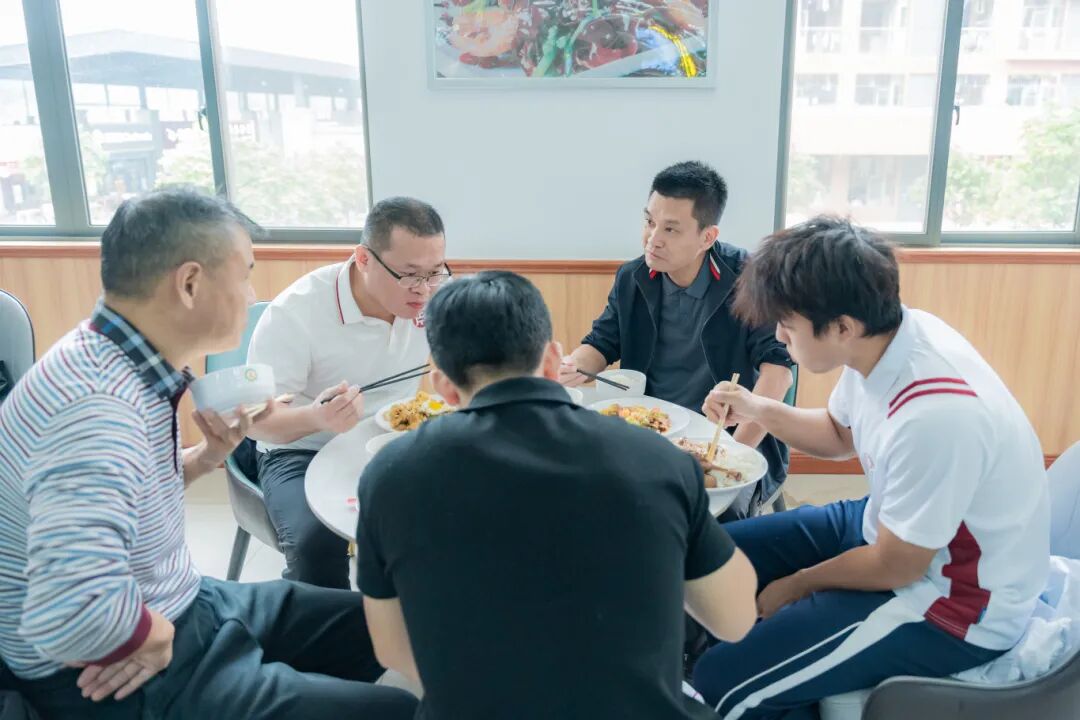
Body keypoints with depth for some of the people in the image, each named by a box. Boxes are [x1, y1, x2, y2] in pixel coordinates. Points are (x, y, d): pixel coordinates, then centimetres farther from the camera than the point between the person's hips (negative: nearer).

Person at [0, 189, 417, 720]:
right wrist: (156, 635, -22)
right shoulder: (95, 405, -31)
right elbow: (70, 616, -43)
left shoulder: (123, 365, 0)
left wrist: (207, 456, -2)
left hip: (181, 608, 9)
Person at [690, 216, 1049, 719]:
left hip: (953, 603, -8)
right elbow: (840, 434, 13)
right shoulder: (885, 335, -10)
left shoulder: (934, 414, -36)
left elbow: (894, 568, -21)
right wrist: (758, 410, -2)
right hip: (888, 530, 9)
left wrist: (800, 584, -5)